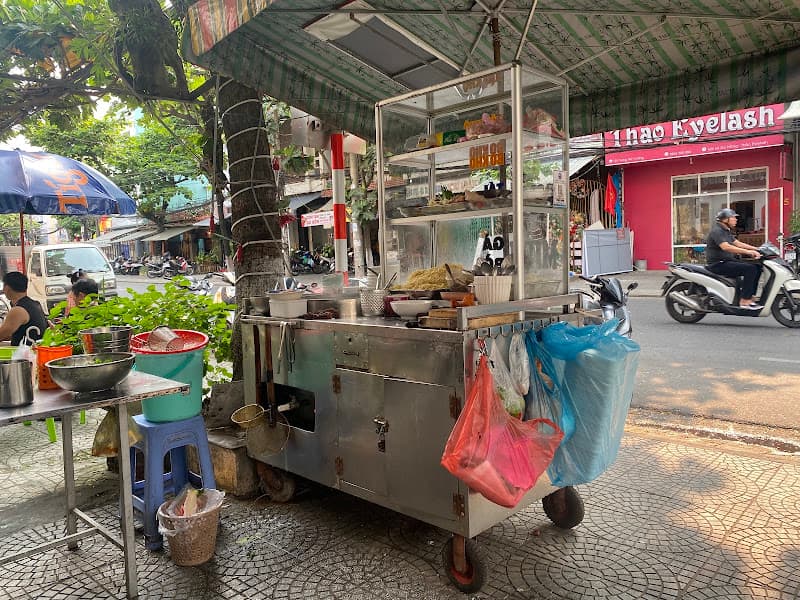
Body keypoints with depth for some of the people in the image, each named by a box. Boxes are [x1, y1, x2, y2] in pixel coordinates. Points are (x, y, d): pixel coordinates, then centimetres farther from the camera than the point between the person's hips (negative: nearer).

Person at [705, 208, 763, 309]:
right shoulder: (717, 230, -15)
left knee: (757, 267, 5)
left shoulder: (726, 231, 19)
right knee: (750, 269, -22)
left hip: (727, 261, 10)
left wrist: (757, 249, 7)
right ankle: (744, 301, -21)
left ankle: (750, 296, 3)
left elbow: (737, 243, 19)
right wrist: (748, 252, -33)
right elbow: (725, 247, -30)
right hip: (717, 264, -10)